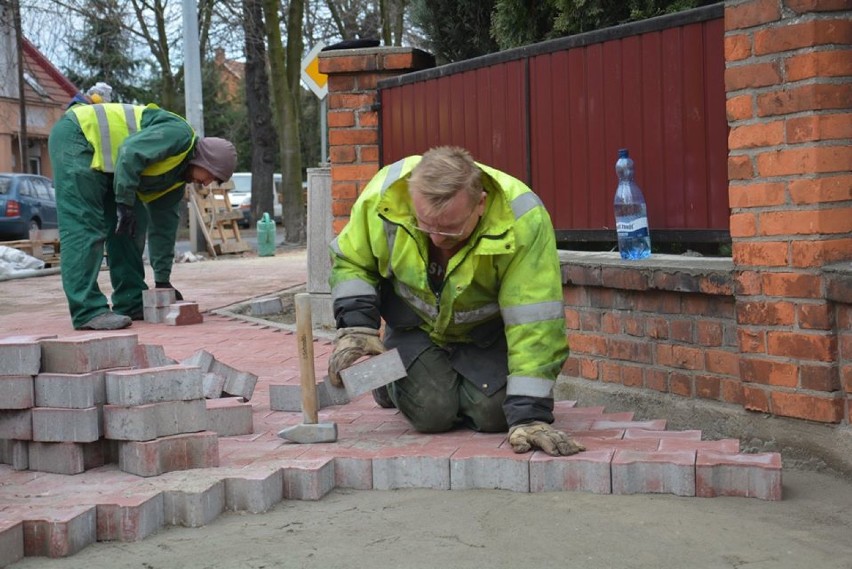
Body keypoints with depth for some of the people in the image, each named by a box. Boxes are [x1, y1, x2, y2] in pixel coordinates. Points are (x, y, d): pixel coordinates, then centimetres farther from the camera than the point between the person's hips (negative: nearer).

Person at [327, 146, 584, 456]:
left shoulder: (521, 218, -36)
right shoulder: (384, 195, -29)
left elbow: (534, 324, -34)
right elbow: (348, 261, -7)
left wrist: (529, 415, -36)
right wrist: (355, 326, -22)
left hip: (485, 329, 0)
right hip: (414, 323, 1)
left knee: (493, 412, -19)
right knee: (432, 411, -18)